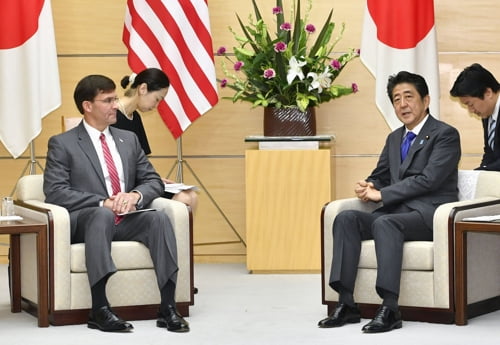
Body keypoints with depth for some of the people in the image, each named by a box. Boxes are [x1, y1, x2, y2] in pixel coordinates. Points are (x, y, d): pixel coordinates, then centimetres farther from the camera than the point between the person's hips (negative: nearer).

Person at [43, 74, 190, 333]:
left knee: (159, 217, -27)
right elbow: (55, 192, -10)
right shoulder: (62, 144, 2)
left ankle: (168, 308, -34)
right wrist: (103, 203, -20)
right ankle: (99, 309, -44)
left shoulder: (128, 139, 18)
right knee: (102, 214, -38)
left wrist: (135, 195, -10)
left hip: (127, 222, 4)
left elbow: (153, 181, 15)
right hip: (86, 222, -4)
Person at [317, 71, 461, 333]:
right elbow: (380, 177, 25)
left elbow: (428, 179, -15)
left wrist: (382, 194, -15)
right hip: (395, 211, 7)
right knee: (346, 218, -18)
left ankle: (390, 309, -40)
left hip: (429, 214, -7)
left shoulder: (446, 135, -3)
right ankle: (346, 304, -23)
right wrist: (368, 187, -1)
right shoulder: (394, 139, 22)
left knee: (384, 222, -36)